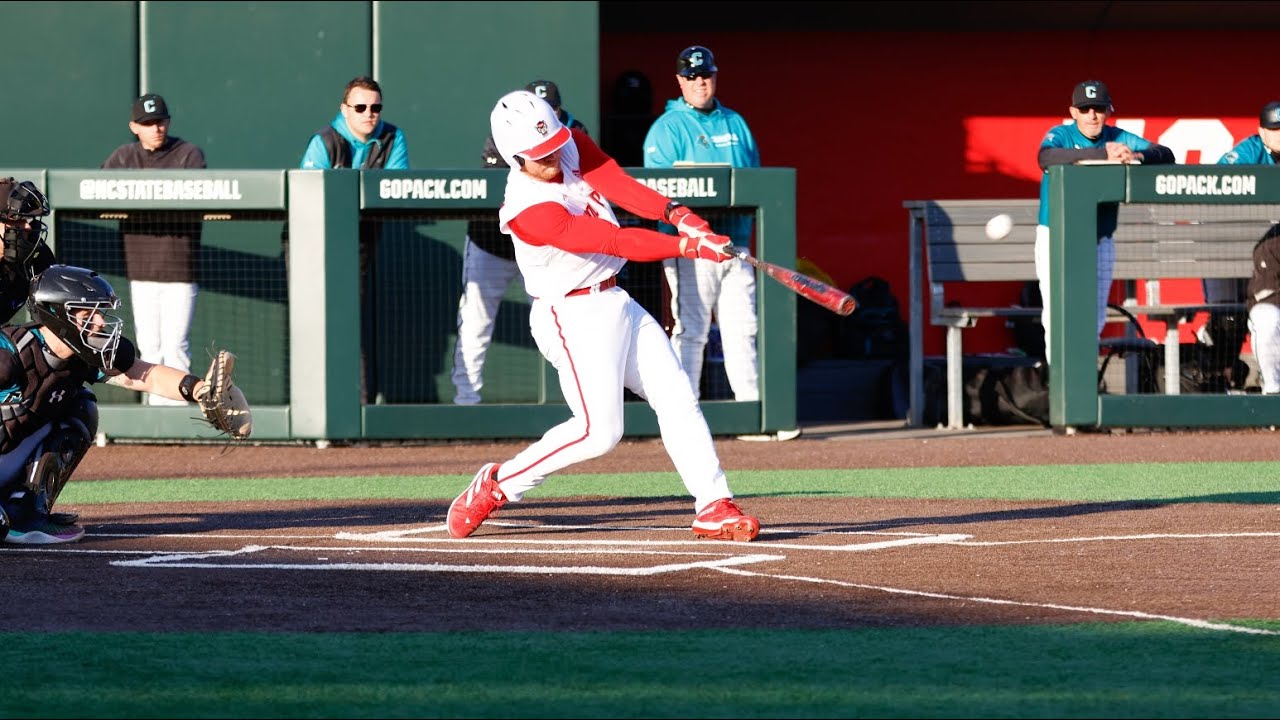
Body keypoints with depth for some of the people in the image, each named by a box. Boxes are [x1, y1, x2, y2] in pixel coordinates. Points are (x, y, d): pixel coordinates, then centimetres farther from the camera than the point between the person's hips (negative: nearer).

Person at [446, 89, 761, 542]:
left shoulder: (572, 145, -2)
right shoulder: (528, 210, -26)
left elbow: (618, 184, -12)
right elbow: (614, 241, -30)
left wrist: (675, 213, -30)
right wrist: (686, 246, -34)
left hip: (616, 303, 9)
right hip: (574, 316, -9)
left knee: (677, 399, 1)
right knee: (599, 431, -14)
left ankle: (714, 507, 0)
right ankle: (497, 485, 1)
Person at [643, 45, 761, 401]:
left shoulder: (735, 124, 17)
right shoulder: (667, 128, 0)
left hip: (736, 246, 5)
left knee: (742, 328, 7)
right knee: (690, 329, -7)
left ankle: (751, 402, 12)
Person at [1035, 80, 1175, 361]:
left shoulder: (1119, 139, 0)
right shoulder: (1061, 135, -10)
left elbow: (1166, 155, -9)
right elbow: (1046, 156, -33)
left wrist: (1136, 156, -33)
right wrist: (1103, 154, -42)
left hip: (1101, 241, 4)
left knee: (1093, 320, 8)